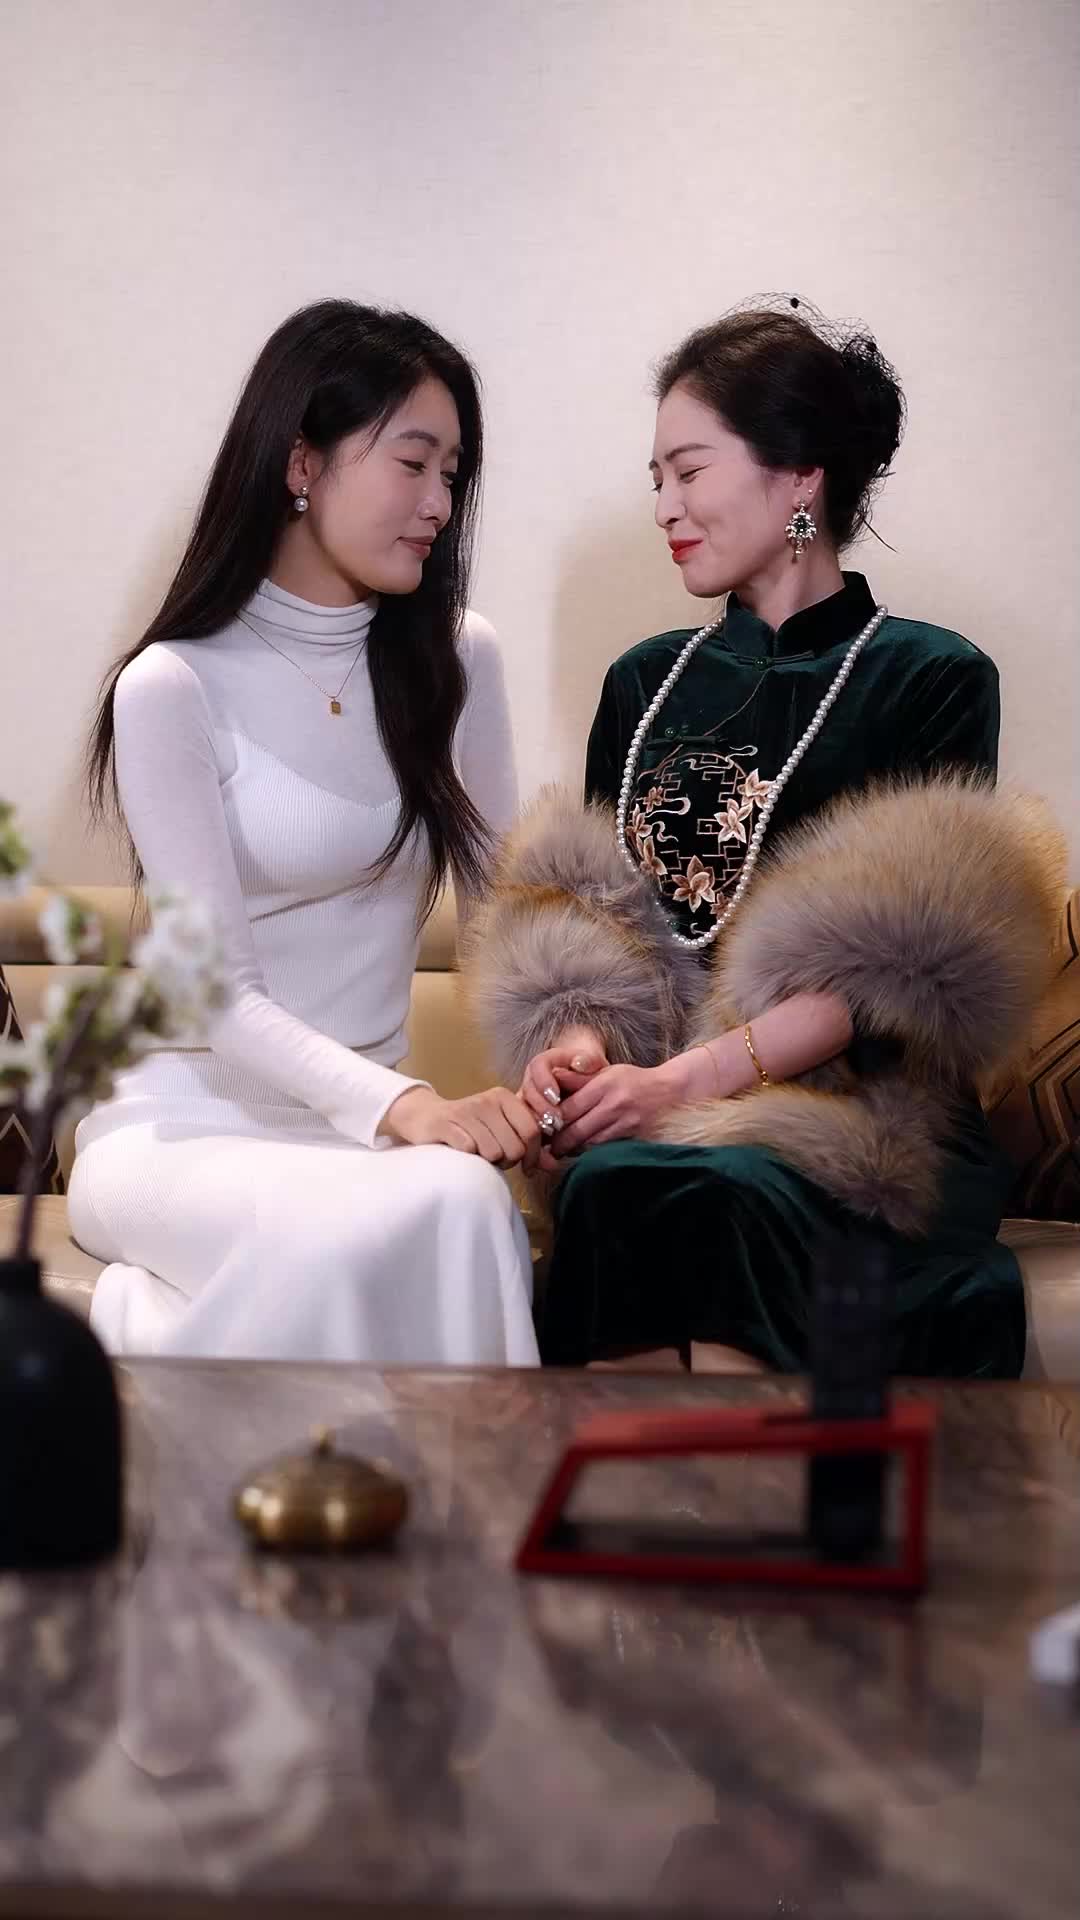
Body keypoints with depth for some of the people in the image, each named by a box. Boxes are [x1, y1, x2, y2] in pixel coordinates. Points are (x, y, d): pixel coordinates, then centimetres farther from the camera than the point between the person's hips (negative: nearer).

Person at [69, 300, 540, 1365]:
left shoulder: (457, 658, 7)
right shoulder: (173, 687, -9)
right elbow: (220, 996, -14)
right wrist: (398, 1106, -31)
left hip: (364, 1114, 4)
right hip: (187, 1119, -4)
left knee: (465, 1213, -32)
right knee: (444, 1212, -34)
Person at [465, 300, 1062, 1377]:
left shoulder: (933, 680, 3)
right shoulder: (646, 683, 20)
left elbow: (888, 970, -7)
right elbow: (588, 907, 16)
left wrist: (688, 1078, -18)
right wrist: (578, 1043, -7)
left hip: (858, 1116, -3)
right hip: (644, 1110, 3)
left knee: (724, 1191, -36)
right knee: (612, 1186, -32)